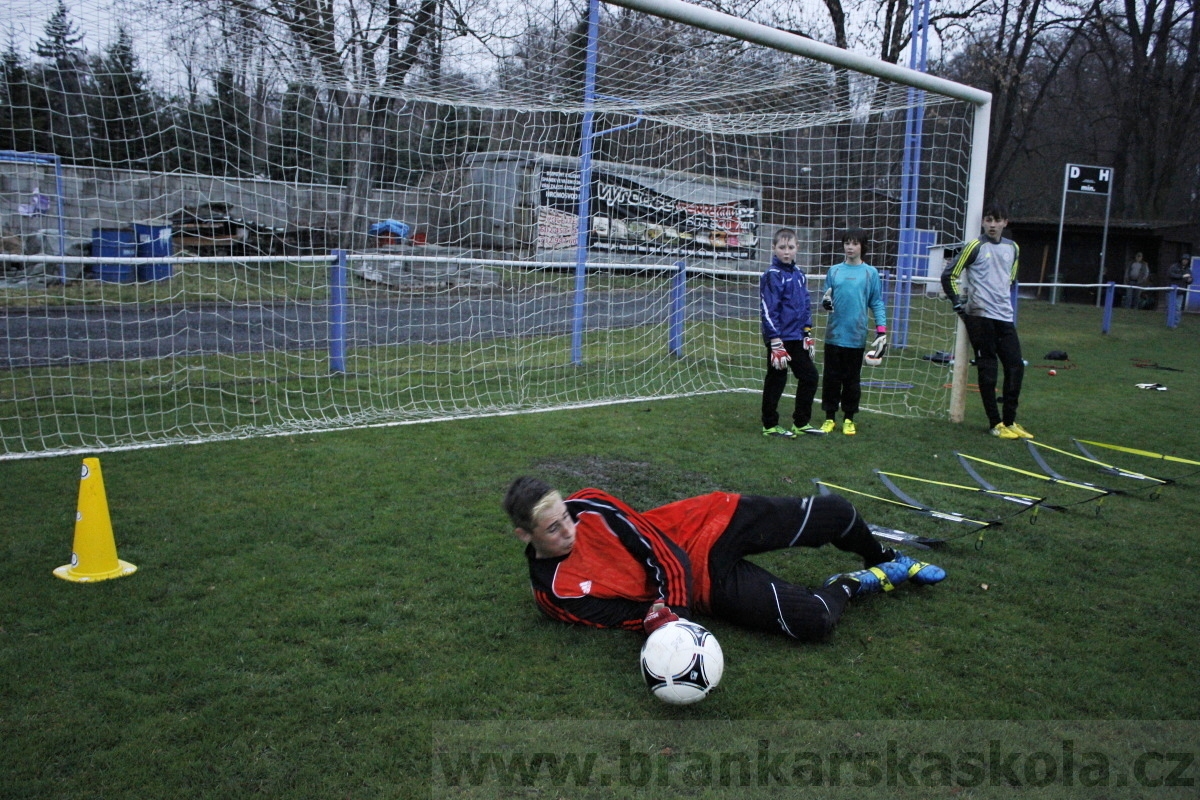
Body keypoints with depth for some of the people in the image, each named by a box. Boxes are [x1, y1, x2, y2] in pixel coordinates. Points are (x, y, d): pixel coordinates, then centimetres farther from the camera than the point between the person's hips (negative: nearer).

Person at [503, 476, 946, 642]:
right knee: (813, 620, -22)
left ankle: (886, 561, 35)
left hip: (712, 523, 3)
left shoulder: (588, 505, -12)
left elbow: (657, 547, -11)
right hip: (707, 582, -2)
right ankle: (854, 584, 16)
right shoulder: (553, 592, -14)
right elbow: (624, 614, -10)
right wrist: (659, 621, -31)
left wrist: (671, 608, -25)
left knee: (834, 511, -1)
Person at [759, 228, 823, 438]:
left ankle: (801, 423, 23)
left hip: (797, 338, 8)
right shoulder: (772, 275, -12)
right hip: (780, 338, -8)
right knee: (776, 381, 1)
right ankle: (770, 425, 15)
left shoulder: (799, 275, 11)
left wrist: (808, 334, 12)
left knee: (809, 376, 11)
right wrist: (776, 342, -20)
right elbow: (768, 310, -17)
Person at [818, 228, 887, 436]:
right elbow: (827, 298, 12)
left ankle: (849, 419, 18)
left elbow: (877, 304, 3)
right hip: (834, 334, 2)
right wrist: (826, 302, -12)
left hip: (856, 336, -2)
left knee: (852, 379, 6)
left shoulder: (870, 273, 2)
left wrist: (881, 330, -5)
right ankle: (830, 417, 16)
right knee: (831, 377, 6)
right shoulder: (834, 271, 8)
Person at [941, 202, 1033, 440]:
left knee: (1015, 367, 4)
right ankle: (996, 424, 7)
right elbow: (949, 275, -2)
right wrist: (958, 303, -5)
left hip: (1005, 317, 6)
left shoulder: (1013, 248, 12)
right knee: (988, 370, -2)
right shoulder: (975, 246, -4)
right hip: (980, 316, -6)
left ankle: (1010, 422, 15)